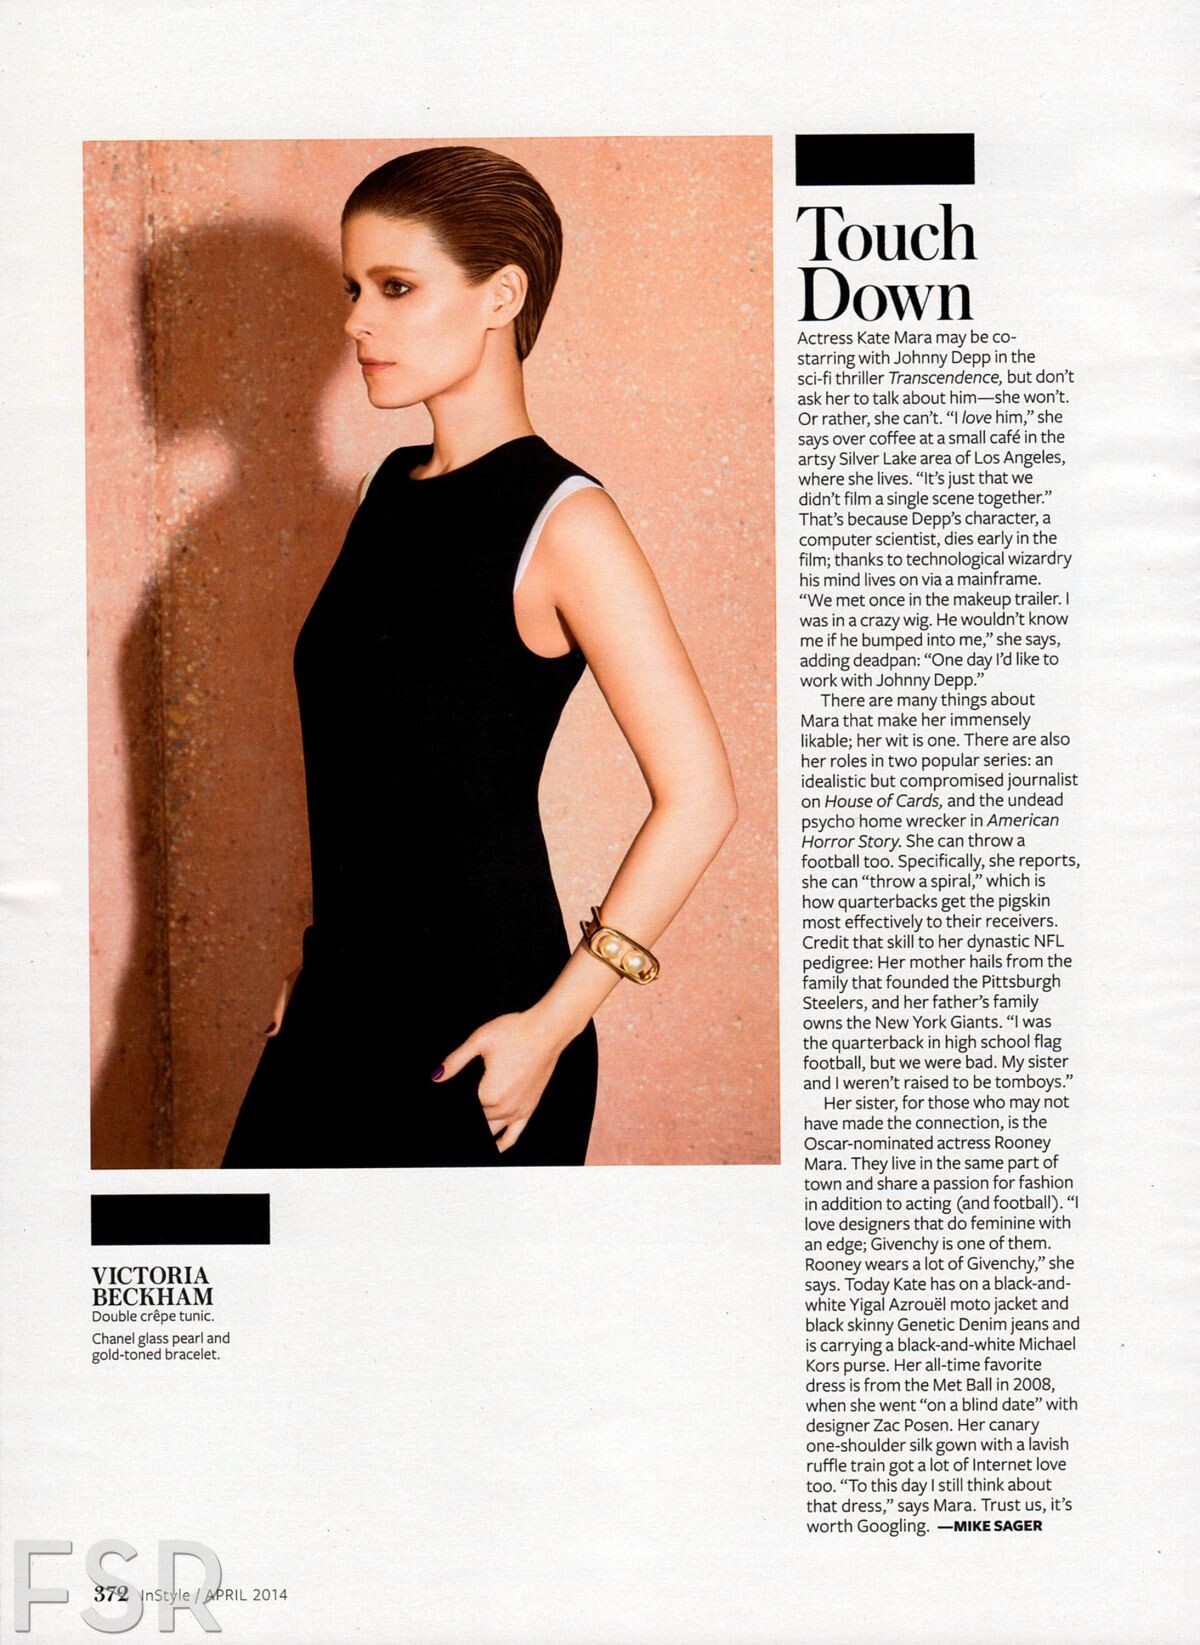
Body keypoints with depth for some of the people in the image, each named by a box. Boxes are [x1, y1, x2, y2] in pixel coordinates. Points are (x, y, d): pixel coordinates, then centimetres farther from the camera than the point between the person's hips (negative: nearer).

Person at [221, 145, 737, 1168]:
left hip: (475, 1026, -7)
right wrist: (323, 953, 14)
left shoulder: (561, 521, -14)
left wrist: (553, 1023, -17)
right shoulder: (394, 488, 8)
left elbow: (697, 796, -17)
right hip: (345, 1000, 7)